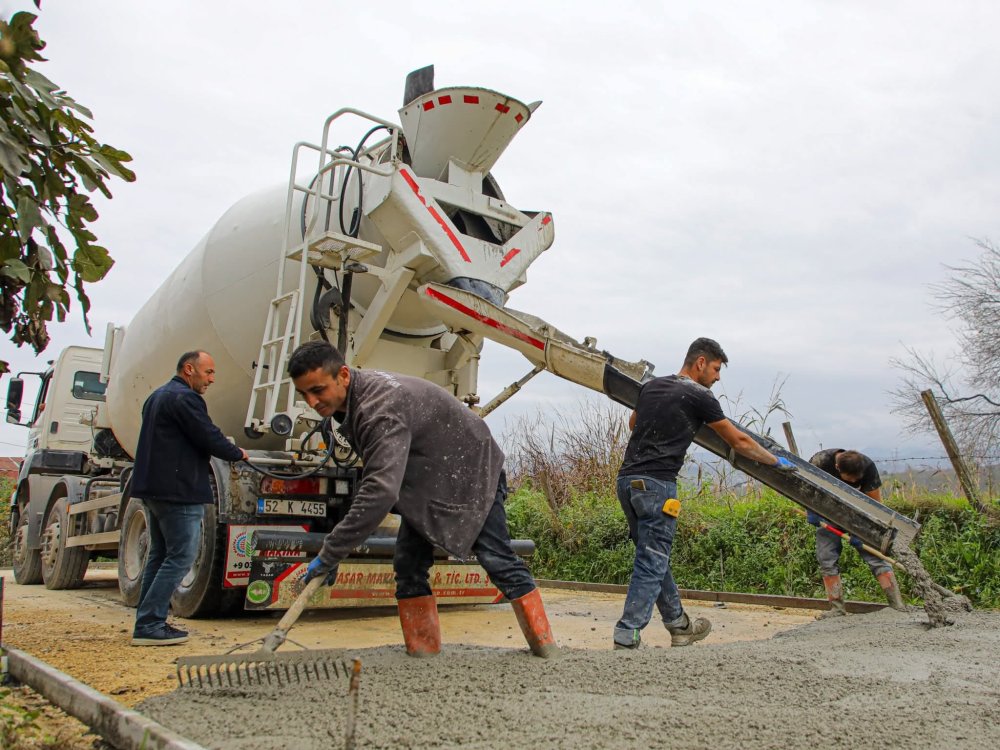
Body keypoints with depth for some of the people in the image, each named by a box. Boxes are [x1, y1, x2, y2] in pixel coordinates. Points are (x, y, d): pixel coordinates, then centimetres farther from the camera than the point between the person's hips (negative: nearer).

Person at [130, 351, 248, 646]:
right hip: (178, 490, -11)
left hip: (152, 488, 11)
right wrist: (238, 453, 1)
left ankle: (148, 622, 19)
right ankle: (149, 626, -7)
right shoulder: (184, 398, -14)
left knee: (159, 554, 15)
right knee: (180, 557, -6)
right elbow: (209, 438, -17)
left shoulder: (156, 397, 19)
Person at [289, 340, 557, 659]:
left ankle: (544, 645, 4)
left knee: (496, 558, -9)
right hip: (425, 479, 9)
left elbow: (380, 492, -47)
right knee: (408, 564, -1)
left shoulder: (380, 409, -38)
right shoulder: (352, 399, -6)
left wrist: (329, 554, -43)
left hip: (473, 468, -9)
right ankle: (423, 651, 6)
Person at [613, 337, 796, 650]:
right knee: (651, 565, -3)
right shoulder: (698, 396, -3)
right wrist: (777, 462, 19)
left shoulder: (650, 386, 16)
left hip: (627, 479, 8)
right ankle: (626, 639, -5)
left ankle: (680, 627, 31)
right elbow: (739, 441, 6)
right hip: (656, 484, -8)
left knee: (654, 557, 17)